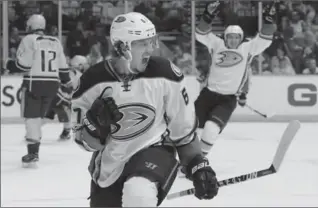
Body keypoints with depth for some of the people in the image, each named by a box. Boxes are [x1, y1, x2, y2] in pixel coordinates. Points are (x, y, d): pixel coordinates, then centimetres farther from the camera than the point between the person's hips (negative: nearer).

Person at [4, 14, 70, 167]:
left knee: (31, 116, -3)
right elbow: (63, 67, 14)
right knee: (38, 116, 18)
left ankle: (33, 153, -13)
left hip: (34, 83, -6)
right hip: (52, 84, 6)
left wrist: (10, 65, 6)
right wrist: (66, 82, 27)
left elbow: (23, 64, -12)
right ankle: (34, 146, 21)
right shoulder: (55, 42, 12)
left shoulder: (29, 40, -6)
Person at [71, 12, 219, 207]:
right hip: (110, 164, 3)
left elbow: (183, 125, -2)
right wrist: (95, 123, -25)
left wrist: (199, 166, -2)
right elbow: (85, 141, -4)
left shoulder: (164, 73, -13)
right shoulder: (93, 81, -13)